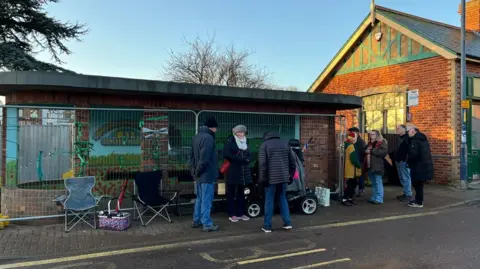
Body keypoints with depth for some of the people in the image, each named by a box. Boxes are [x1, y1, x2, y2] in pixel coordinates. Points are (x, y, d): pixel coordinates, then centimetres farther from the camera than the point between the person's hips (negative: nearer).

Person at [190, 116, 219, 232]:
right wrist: (198, 171, -14)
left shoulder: (196, 137, 13)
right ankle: (207, 224, 1)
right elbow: (204, 158, -23)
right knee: (206, 200, -4)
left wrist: (194, 170, 14)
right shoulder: (208, 138, -18)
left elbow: (192, 156, 15)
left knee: (200, 198, 18)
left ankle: (197, 221, 25)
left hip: (200, 174, 9)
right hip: (207, 174, -9)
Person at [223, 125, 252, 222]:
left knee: (241, 193, 11)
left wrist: (247, 160, -8)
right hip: (232, 171, -6)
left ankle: (241, 213, 18)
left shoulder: (245, 142, 16)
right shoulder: (230, 141, -4)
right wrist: (240, 159, -17)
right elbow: (226, 154, -16)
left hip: (243, 172, 6)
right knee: (231, 193, 0)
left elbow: (249, 155, 15)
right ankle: (232, 214, 6)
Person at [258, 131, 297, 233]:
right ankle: (287, 223, 15)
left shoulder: (264, 145, -1)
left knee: (269, 201, 3)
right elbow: (292, 161, 12)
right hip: (284, 177, 4)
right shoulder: (285, 143, 12)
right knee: (283, 199, 17)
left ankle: (267, 226, 8)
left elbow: (262, 164, -10)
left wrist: (263, 178, -5)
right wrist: (290, 175, 17)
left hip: (271, 178, -4)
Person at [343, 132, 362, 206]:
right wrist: (359, 165, -9)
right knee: (350, 185, -6)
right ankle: (344, 199, -3)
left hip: (352, 169, 10)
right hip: (351, 169, -10)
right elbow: (353, 158, -22)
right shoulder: (350, 146, -17)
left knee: (353, 184, 15)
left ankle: (350, 198, 22)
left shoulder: (350, 145, 15)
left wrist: (358, 165, 14)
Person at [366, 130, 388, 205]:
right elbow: (365, 150, 25)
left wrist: (371, 151, -19)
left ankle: (379, 199, -1)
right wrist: (366, 151, 0)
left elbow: (383, 152, -20)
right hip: (371, 166, 8)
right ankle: (374, 198, 21)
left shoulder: (382, 142, -5)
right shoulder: (370, 143, 18)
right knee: (373, 182, 14)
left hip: (378, 166, -8)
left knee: (378, 182, -5)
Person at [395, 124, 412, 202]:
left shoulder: (407, 138, -13)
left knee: (406, 178, -6)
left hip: (404, 161, -10)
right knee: (402, 178, 14)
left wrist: (407, 161, -24)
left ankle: (408, 195, -1)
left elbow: (409, 150, -20)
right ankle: (405, 193, 23)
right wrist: (396, 159, 21)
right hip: (399, 161, 10)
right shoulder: (400, 138, 18)